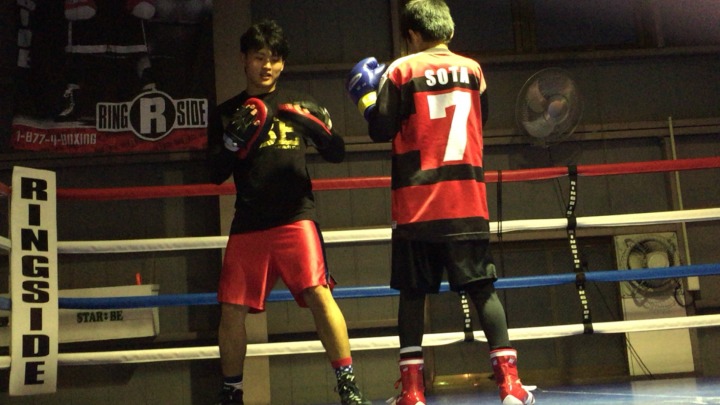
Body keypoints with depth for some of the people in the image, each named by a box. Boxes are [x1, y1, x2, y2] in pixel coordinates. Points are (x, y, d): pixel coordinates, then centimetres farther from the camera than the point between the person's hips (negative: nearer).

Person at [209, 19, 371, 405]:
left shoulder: (299, 104, 10)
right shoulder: (228, 113, 11)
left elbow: (337, 153, 5)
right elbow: (216, 174, 5)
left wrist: (314, 124, -14)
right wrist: (235, 139, -11)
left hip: (295, 217, -2)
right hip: (248, 224, 2)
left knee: (319, 294, -18)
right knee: (231, 309, 3)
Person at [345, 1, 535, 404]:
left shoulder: (401, 71, -1)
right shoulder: (473, 69, 9)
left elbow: (382, 130, -4)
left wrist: (365, 97, 12)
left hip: (417, 201, -2)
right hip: (468, 198, 2)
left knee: (413, 292, 5)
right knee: (483, 288, 3)